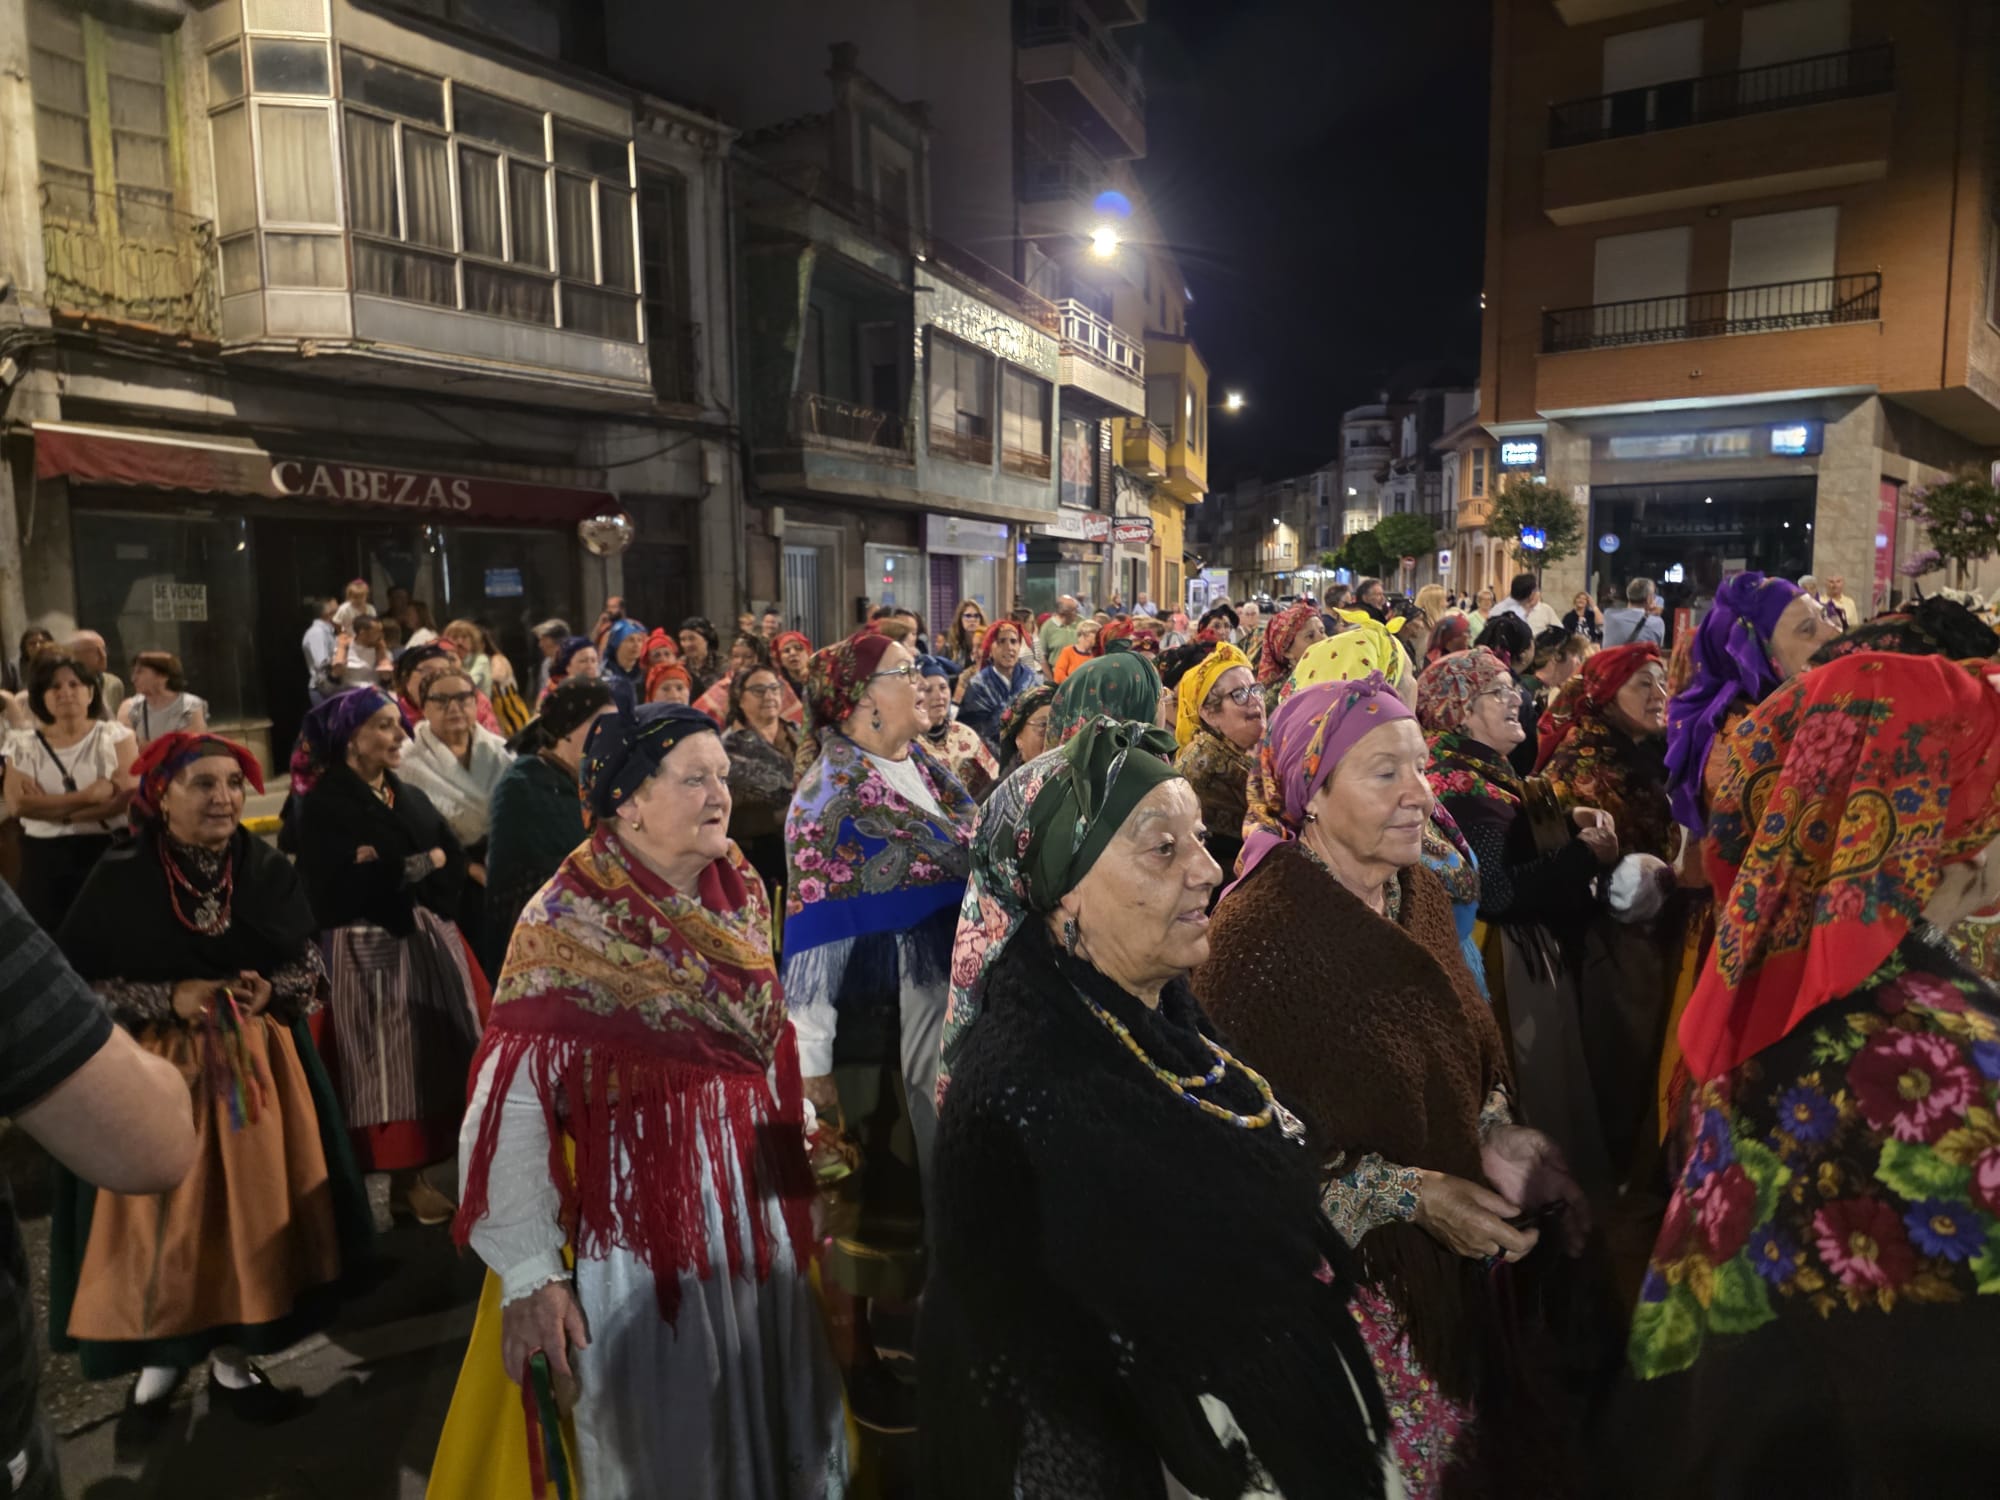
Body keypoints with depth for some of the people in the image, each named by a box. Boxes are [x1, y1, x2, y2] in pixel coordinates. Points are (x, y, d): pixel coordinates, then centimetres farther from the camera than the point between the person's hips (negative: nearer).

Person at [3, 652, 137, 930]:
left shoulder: (116, 737, 2)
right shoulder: (24, 745, 7)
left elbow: (128, 796, -11)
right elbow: (18, 804, -8)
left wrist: (52, 808, -12)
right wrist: (88, 795, -16)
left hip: (107, 852, -2)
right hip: (44, 857, 2)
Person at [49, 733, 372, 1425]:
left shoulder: (267, 870, -2)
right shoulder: (120, 879, -10)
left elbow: (312, 965, 5)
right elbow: (75, 983, -8)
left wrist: (270, 991, -14)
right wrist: (169, 998, -18)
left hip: (256, 1066, 3)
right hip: (155, 1073, -2)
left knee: (250, 1208, 9)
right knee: (164, 1215, 6)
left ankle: (232, 1360, 26)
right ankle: (160, 1354, 30)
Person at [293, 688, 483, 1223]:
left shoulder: (411, 797, 13)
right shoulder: (324, 804, -8)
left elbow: (455, 862, 4)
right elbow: (348, 886, -19)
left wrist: (402, 867, -11)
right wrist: (420, 866, -11)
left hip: (427, 942, 6)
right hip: (369, 951, -6)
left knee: (432, 1055, 7)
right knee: (387, 1065, -2)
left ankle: (422, 1170, 16)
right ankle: (404, 1179, 8)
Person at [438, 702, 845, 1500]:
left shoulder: (739, 893, 2)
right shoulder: (569, 923, -16)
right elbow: (511, 1107, -18)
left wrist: (802, 1142, 14)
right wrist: (529, 1275, -20)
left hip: (757, 1218, 6)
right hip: (641, 1230, -5)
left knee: (775, 1431, 19)